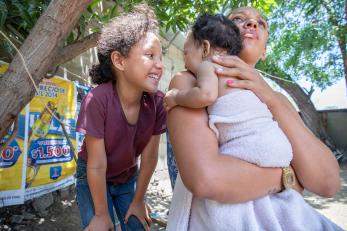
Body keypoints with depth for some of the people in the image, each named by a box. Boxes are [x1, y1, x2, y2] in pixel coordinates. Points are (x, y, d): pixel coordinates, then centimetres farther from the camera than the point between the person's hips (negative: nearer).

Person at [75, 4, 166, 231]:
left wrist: (138, 200, -3)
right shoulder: (98, 100, -32)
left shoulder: (157, 102, -22)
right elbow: (97, 165, -24)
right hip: (93, 178, -3)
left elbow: (150, 156, -14)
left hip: (128, 177, 3)